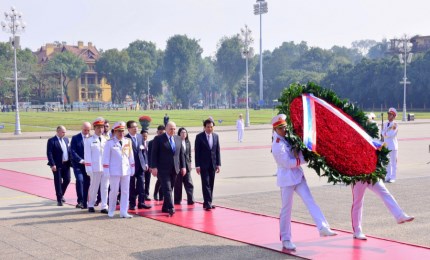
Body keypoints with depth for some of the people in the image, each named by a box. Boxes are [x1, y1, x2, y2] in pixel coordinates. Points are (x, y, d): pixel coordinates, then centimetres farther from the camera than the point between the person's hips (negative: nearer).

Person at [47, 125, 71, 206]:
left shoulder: (66, 139, 12)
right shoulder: (51, 141, -8)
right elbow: (49, 153, -13)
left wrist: (70, 161, 6)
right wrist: (52, 165, -19)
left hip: (66, 164, 6)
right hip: (57, 165, -6)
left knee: (67, 180, 10)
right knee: (58, 182, 1)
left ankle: (61, 195, 33)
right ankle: (59, 199, 10)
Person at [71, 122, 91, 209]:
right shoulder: (75, 138, 0)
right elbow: (73, 151, -7)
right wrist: (81, 160, -17)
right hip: (78, 164, -2)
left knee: (87, 183, 3)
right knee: (80, 180, -21)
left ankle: (85, 203, 13)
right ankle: (80, 201, -14)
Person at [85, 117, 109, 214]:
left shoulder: (106, 140, 9)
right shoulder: (89, 141, -1)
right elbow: (87, 156, -4)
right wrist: (89, 169, -10)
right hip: (95, 168, -3)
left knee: (105, 188, 3)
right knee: (93, 187, 7)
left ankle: (104, 207, 8)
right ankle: (91, 205, 21)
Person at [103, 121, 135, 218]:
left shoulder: (128, 142, 7)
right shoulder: (109, 143, -3)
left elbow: (131, 156, 11)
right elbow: (106, 158, -4)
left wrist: (132, 169, 9)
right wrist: (107, 172, -8)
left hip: (126, 171, 4)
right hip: (114, 171, -4)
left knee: (125, 191, 4)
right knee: (114, 191, 1)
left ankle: (123, 212, 8)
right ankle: (111, 211, 17)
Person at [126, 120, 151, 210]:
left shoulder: (140, 136, 10)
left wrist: (145, 162, 9)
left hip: (140, 165, 5)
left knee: (141, 185, 3)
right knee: (132, 186, 4)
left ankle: (141, 202, 7)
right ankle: (132, 204, 12)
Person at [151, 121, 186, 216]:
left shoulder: (178, 139, 12)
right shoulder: (158, 139, -3)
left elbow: (181, 153, 15)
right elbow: (154, 154, -5)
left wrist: (183, 166, 8)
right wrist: (154, 167, -12)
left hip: (174, 169, 5)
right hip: (163, 169, -5)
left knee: (170, 189, 9)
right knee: (167, 189, -11)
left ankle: (165, 208, 19)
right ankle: (170, 208, -16)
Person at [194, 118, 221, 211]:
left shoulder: (215, 136, 8)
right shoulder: (199, 137, -5)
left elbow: (217, 151, 10)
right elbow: (197, 152, -6)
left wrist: (218, 164, 4)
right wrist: (197, 165, -11)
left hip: (213, 164, 4)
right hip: (203, 164, -4)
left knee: (211, 184, 7)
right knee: (206, 184, -9)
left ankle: (208, 203, 15)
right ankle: (207, 203, -10)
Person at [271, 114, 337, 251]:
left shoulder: (288, 138, 6)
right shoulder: (277, 146, -17)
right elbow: (288, 163, -19)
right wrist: (301, 160, -11)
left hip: (298, 175, 7)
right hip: (287, 178, -7)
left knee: (310, 201, -5)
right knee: (286, 210, 1)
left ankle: (323, 227, -12)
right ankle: (285, 239, 12)